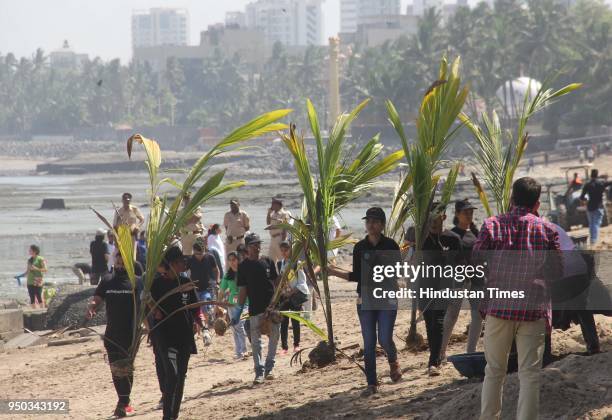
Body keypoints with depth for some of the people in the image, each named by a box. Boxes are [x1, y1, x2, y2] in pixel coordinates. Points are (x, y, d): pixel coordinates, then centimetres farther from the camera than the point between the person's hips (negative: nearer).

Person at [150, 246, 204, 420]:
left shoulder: (186, 282, 8)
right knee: (172, 375, -19)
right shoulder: (157, 283, -6)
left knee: (181, 376, 9)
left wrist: (199, 321, -3)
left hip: (185, 335, 6)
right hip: (166, 335, -6)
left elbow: (195, 306, 14)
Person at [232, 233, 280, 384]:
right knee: (256, 342, -2)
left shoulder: (268, 261, 6)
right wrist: (238, 309, -4)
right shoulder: (243, 266, 1)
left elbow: (276, 282, 9)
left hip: (272, 305, 2)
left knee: (274, 337, 5)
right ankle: (259, 372, 1)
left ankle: (269, 368, 17)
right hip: (255, 308, -2)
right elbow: (243, 289, 2)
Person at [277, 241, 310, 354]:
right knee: (284, 322, -1)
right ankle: (284, 346, 2)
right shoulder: (279, 264, 6)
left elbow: (302, 281, -5)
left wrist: (294, 291, -15)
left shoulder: (297, 263, -4)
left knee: (295, 321, 3)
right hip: (284, 295, 2)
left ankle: (296, 344, 15)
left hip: (295, 295, -2)